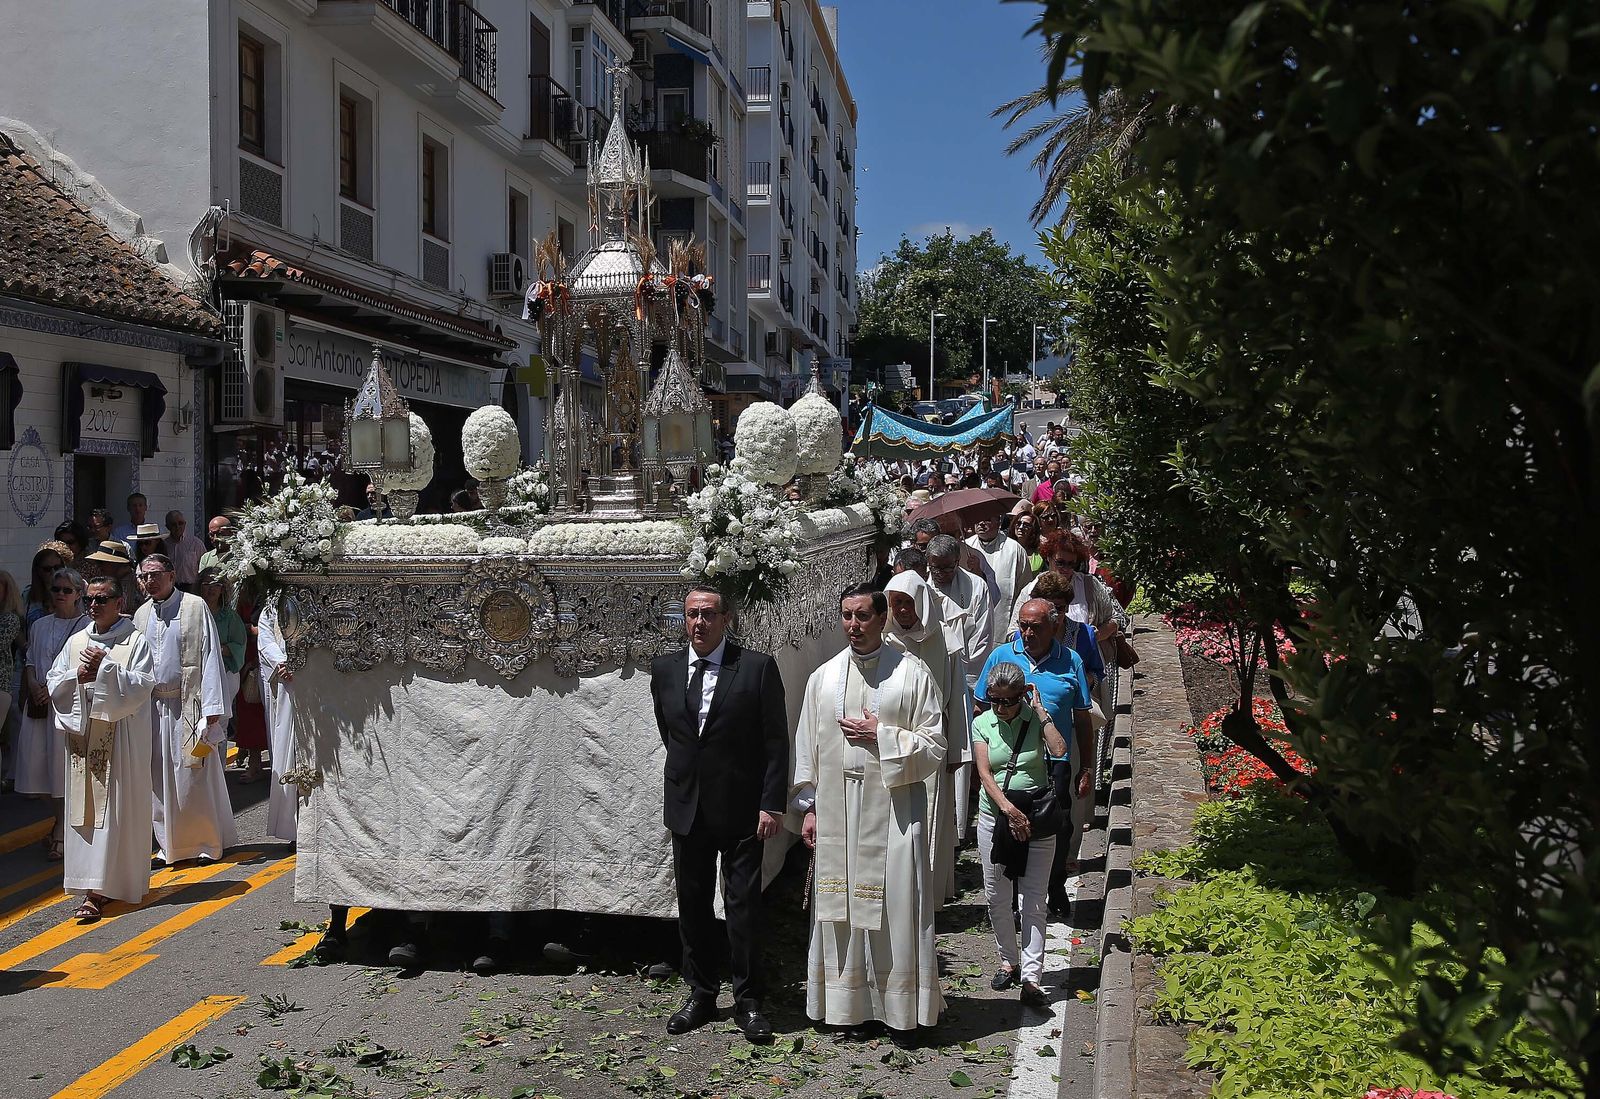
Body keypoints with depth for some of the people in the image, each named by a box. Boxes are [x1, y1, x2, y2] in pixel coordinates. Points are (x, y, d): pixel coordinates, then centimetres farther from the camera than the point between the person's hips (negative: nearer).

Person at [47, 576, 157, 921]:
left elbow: (142, 685, -11)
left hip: (120, 739, -5)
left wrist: (105, 667, -16)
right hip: (82, 736, 5)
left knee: (113, 810, -6)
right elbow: (53, 683, 11)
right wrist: (78, 676, -8)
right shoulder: (76, 642, 13)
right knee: (84, 809, 5)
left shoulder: (136, 642, -2)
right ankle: (97, 884, 13)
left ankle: (97, 891, -9)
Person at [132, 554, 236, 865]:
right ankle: (171, 845, 17)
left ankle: (206, 842, 11)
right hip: (153, 707, 5)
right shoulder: (141, 615, 12)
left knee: (194, 775, -2)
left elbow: (210, 656, -7)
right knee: (161, 778, 7)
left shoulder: (195, 607, -4)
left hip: (188, 705, -5)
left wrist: (212, 707, -12)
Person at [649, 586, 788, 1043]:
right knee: (692, 904, 12)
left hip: (741, 808, -4)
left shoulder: (758, 667, -8)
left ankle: (748, 1002, 14)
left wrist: (772, 804, -12)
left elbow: (777, 742, -8)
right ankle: (700, 995, 26)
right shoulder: (664, 669, 4)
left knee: (743, 906, 1)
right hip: (686, 807, 4)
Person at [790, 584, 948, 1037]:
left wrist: (882, 736, -13)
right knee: (840, 906, 7)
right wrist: (808, 807, 6)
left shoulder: (912, 673, -2)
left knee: (896, 904, 0)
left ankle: (900, 1007, 13)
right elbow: (807, 748, 10)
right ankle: (848, 1003, 19)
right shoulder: (823, 677, 7)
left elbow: (934, 747, -3)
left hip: (893, 809, -3)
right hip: (836, 810, 3)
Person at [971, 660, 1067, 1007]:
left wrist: (1040, 710, -15)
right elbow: (984, 773, -9)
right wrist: (1009, 809, -21)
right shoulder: (982, 724, 0)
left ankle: (1031, 980, -2)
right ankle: (1009, 961, 29)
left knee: (1033, 902, -3)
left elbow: (1059, 750, -20)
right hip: (995, 816, 2)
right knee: (997, 898, 9)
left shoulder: (1035, 718, -3)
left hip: (1037, 818, -2)